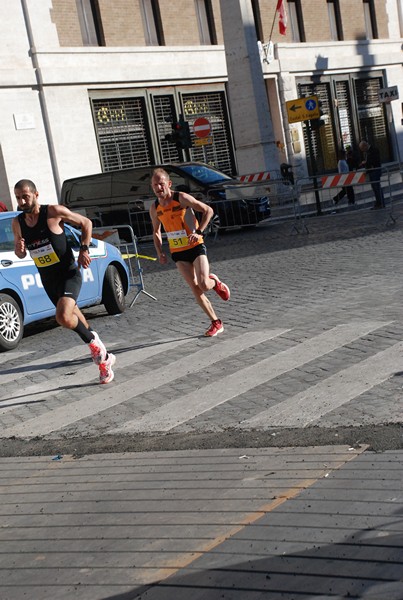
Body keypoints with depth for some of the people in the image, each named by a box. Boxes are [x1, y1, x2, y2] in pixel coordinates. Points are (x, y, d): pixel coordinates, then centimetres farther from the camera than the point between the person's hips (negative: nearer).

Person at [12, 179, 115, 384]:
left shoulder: (54, 212, -14)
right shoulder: (17, 223, 0)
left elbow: (86, 223, -2)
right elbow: (20, 254, 13)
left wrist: (84, 249, -12)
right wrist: (19, 250, -11)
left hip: (69, 274, -6)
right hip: (48, 280, 6)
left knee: (63, 317, -29)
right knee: (71, 317, 18)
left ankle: (93, 341, 0)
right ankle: (103, 357, 35)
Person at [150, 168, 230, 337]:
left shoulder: (182, 198, -12)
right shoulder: (154, 208, 3)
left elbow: (208, 210, -9)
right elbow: (156, 232, 18)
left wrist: (199, 231, -20)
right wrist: (160, 252, 5)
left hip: (196, 247, -4)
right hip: (177, 253, 4)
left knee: (204, 285, -18)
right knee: (195, 289, -2)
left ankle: (216, 283, 20)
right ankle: (216, 323, 9)